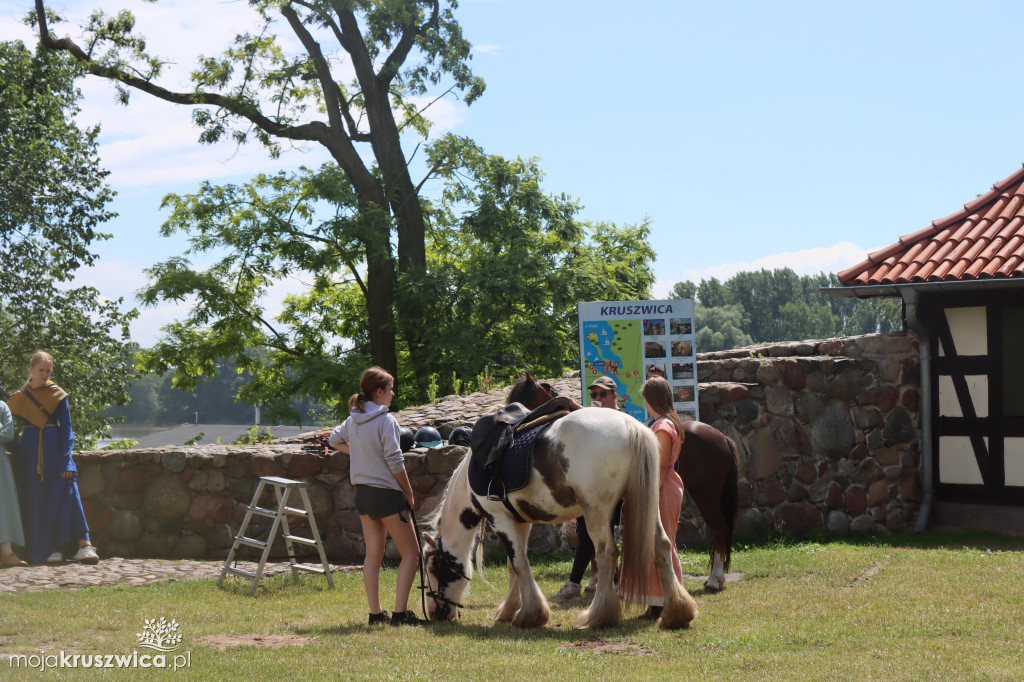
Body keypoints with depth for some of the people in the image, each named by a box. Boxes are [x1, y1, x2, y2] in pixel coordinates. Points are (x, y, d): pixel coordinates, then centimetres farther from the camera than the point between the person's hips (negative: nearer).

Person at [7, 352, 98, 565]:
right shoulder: (19, 397, 10)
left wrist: (66, 461, -8)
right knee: (35, 499, -3)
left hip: (55, 448, -2)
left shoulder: (58, 395, 4)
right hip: (30, 450, 2)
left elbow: (66, 429, 0)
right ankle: (50, 548, 1)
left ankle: (84, 544, -17)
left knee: (67, 492, -13)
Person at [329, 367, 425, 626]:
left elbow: (334, 440, 24)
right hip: (386, 492, -8)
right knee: (411, 553, 0)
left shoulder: (353, 420, 6)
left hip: (362, 494, 8)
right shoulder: (386, 420, -16)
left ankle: (375, 613, 11)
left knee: (373, 554, 11)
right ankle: (400, 612, -6)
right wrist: (410, 494, -7)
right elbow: (395, 463, -17)